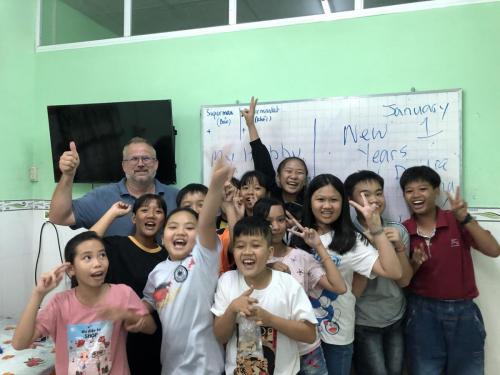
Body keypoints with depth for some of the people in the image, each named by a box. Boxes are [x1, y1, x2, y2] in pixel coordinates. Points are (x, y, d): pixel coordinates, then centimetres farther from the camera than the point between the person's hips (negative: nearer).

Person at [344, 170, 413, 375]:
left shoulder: (398, 230, -3)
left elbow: (404, 280, -5)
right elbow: (352, 289, -17)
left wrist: (399, 247, -20)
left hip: (396, 319, 4)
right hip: (363, 323, -4)